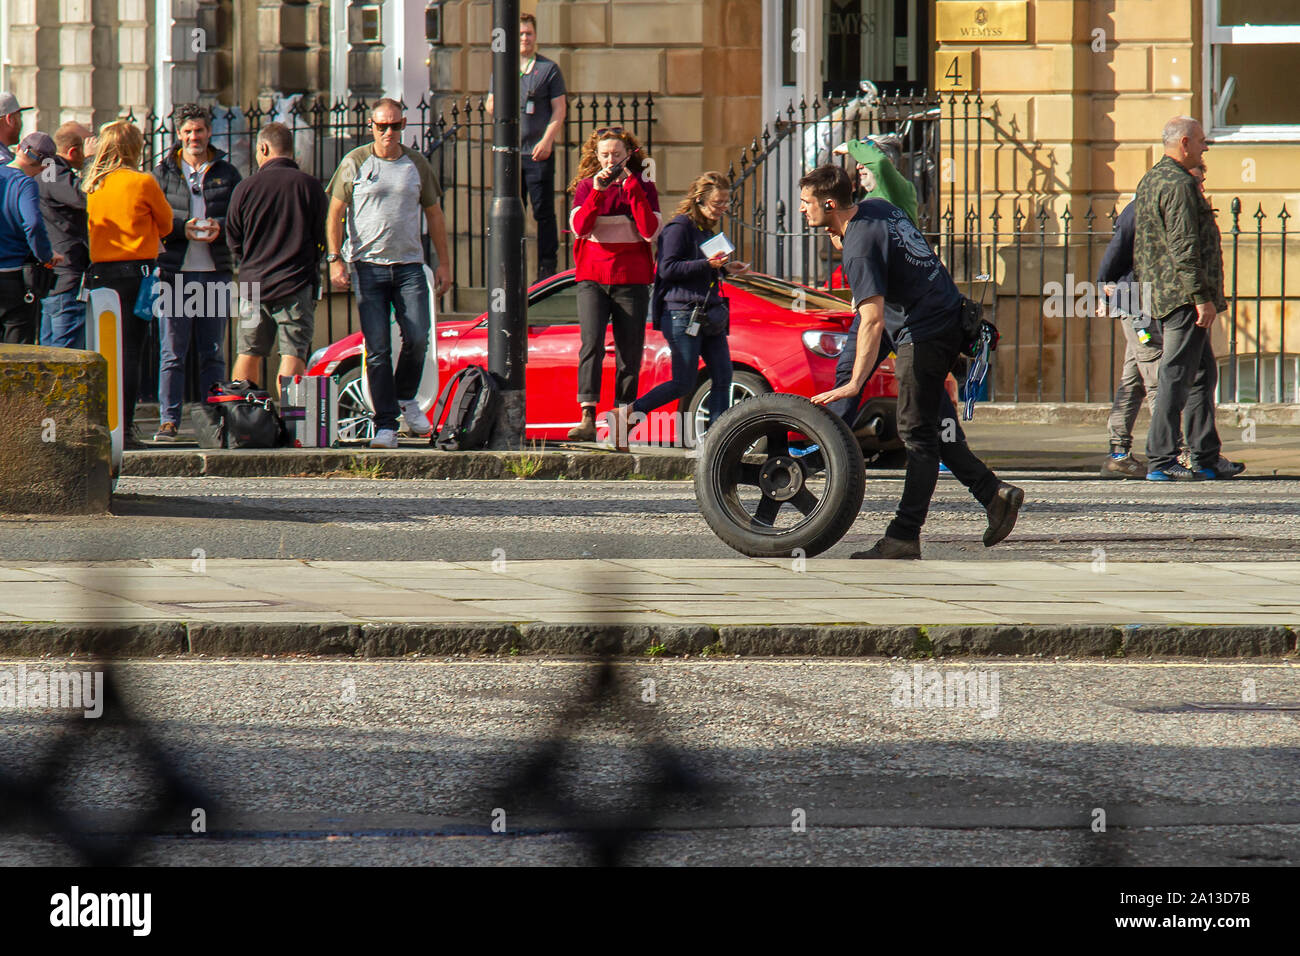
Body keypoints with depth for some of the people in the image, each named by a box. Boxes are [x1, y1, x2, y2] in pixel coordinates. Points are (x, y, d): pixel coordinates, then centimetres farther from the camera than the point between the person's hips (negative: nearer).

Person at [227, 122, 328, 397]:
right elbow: (324, 237, 1)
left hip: (254, 281, 2)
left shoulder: (246, 187, 0)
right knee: (293, 354, -5)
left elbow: (233, 240, 8)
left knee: (248, 354, 11)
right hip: (297, 282, -2)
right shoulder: (310, 186, -4)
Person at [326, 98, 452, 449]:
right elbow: (335, 213, 3)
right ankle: (386, 425, -1)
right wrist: (335, 260, -6)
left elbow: (434, 214, 16)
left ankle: (406, 398, 20)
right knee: (377, 348, -5)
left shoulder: (417, 165, 10)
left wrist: (444, 262, 12)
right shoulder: (355, 163, 2)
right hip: (367, 264, -2)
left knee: (417, 339, -8)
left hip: (409, 265, 2)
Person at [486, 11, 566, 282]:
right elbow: (490, 106, 18)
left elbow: (559, 109, 1)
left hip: (539, 151, -3)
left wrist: (547, 140, -11)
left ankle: (547, 266, 2)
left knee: (543, 211, -3)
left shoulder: (549, 68, 3)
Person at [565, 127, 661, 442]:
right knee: (592, 342, -16)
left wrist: (632, 189, -13)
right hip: (592, 278, 0)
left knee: (629, 353, 0)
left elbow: (650, 232, -11)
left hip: (632, 280, 0)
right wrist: (597, 192, -17)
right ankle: (587, 420, -22)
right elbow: (579, 227, -8)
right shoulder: (587, 186, 8)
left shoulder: (644, 187, 5)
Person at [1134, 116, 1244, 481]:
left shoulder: (1149, 181, 17)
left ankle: (1206, 457, 18)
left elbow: (1140, 246, 22)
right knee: (1176, 376, -8)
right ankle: (1160, 461, -9)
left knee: (1202, 374, 15)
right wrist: (1202, 297, -21)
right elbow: (1184, 247, -21)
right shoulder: (1178, 184, -15)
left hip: (1161, 295, 11)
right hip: (1184, 297, -11)